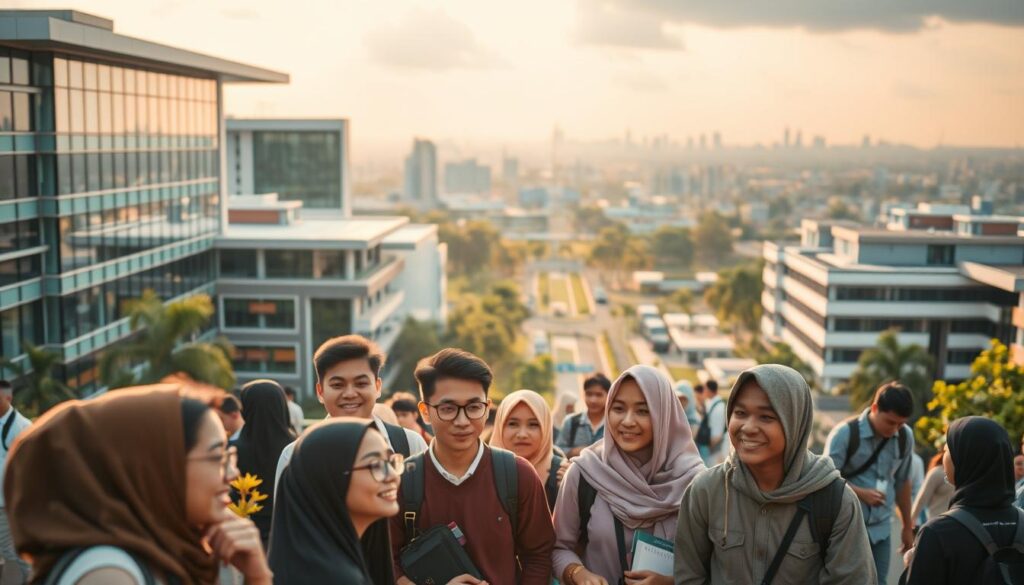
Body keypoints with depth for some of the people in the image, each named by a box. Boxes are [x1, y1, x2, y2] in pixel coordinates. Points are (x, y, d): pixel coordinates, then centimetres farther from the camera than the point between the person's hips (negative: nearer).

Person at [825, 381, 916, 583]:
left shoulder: (905, 437, 1)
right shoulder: (845, 433, -13)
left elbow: (902, 483, 13)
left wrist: (908, 526, 17)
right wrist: (862, 493, -22)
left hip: (881, 529, 4)